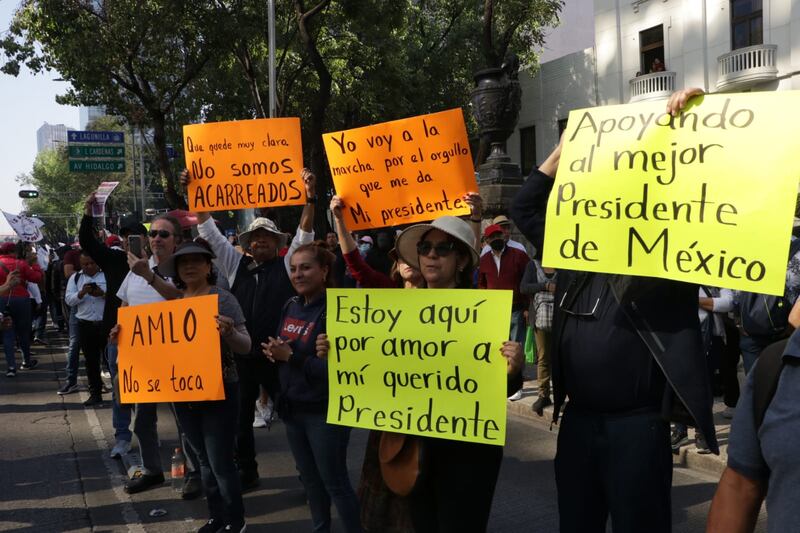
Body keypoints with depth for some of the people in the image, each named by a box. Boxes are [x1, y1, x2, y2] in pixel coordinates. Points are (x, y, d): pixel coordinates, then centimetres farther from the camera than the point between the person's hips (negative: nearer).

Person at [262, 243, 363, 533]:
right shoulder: (291, 306, 5)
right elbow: (279, 348, 14)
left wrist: (290, 356, -21)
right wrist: (273, 352, -9)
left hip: (325, 410, -8)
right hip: (292, 406, 8)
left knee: (335, 482, 3)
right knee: (310, 479, 21)